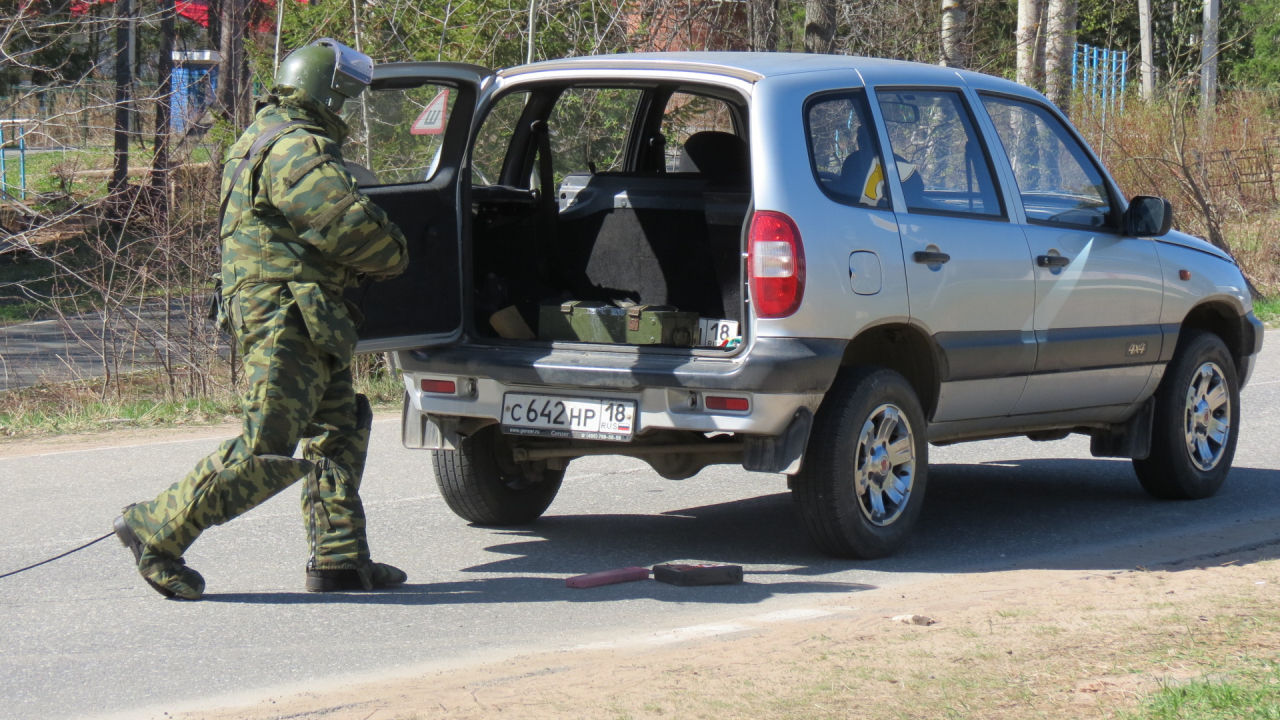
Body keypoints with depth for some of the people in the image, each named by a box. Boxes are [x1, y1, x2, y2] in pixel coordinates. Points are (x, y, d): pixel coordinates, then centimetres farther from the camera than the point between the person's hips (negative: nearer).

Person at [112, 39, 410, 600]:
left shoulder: (267, 139, 20)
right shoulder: (296, 150, -15)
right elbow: (352, 226, -20)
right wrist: (395, 255, -1)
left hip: (304, 321, 11)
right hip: (286, 313, -11)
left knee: (339, 432, 13)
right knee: (268, 450, -11)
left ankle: (339, 558, 14)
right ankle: (156, 530, -6)